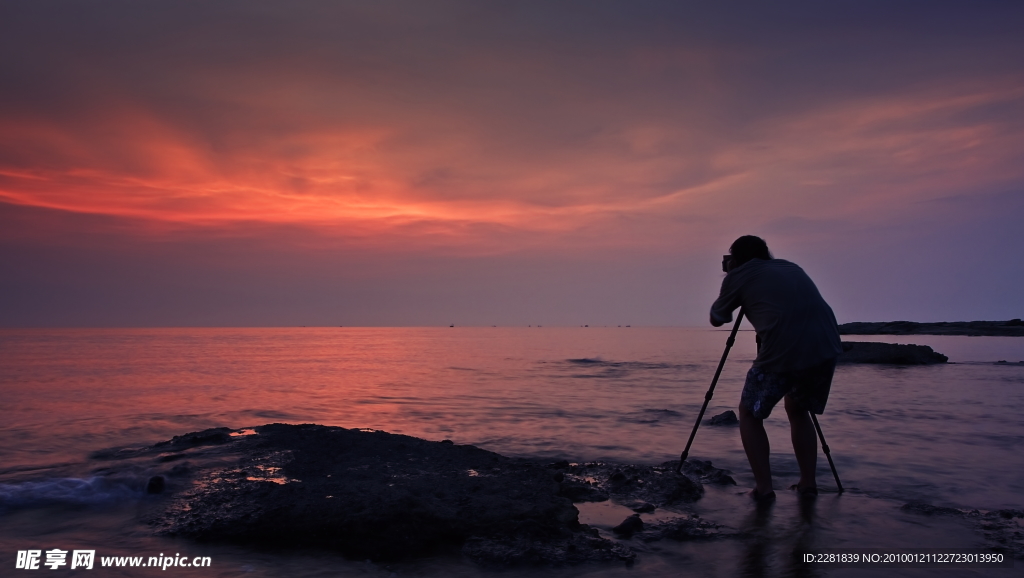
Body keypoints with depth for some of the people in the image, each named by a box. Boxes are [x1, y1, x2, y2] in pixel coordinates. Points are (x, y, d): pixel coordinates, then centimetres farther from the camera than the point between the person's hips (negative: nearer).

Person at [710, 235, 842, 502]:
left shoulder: (738, 276, 12)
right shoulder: (790, 267, 27)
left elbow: (716, 319, 24)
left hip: (781, 353, -6)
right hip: (826, 348, 6)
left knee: (749, 414, 17)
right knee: (798, 410, 29)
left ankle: (764, 488, 10)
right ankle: (808, 483, 26)